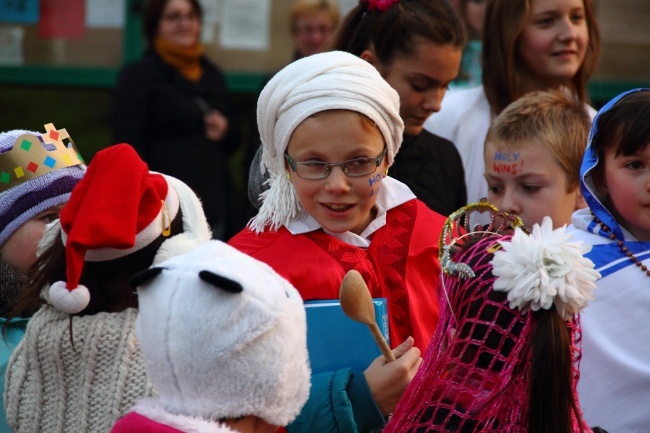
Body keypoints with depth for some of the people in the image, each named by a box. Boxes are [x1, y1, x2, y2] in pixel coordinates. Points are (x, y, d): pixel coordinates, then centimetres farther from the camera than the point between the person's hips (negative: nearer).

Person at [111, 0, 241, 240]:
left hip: (214, 208, 6)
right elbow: (129, 151, -7)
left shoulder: (212, 74, 18)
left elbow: (233, 140, 26)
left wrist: (225, 132, 1)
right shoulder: (137, 76, -1)